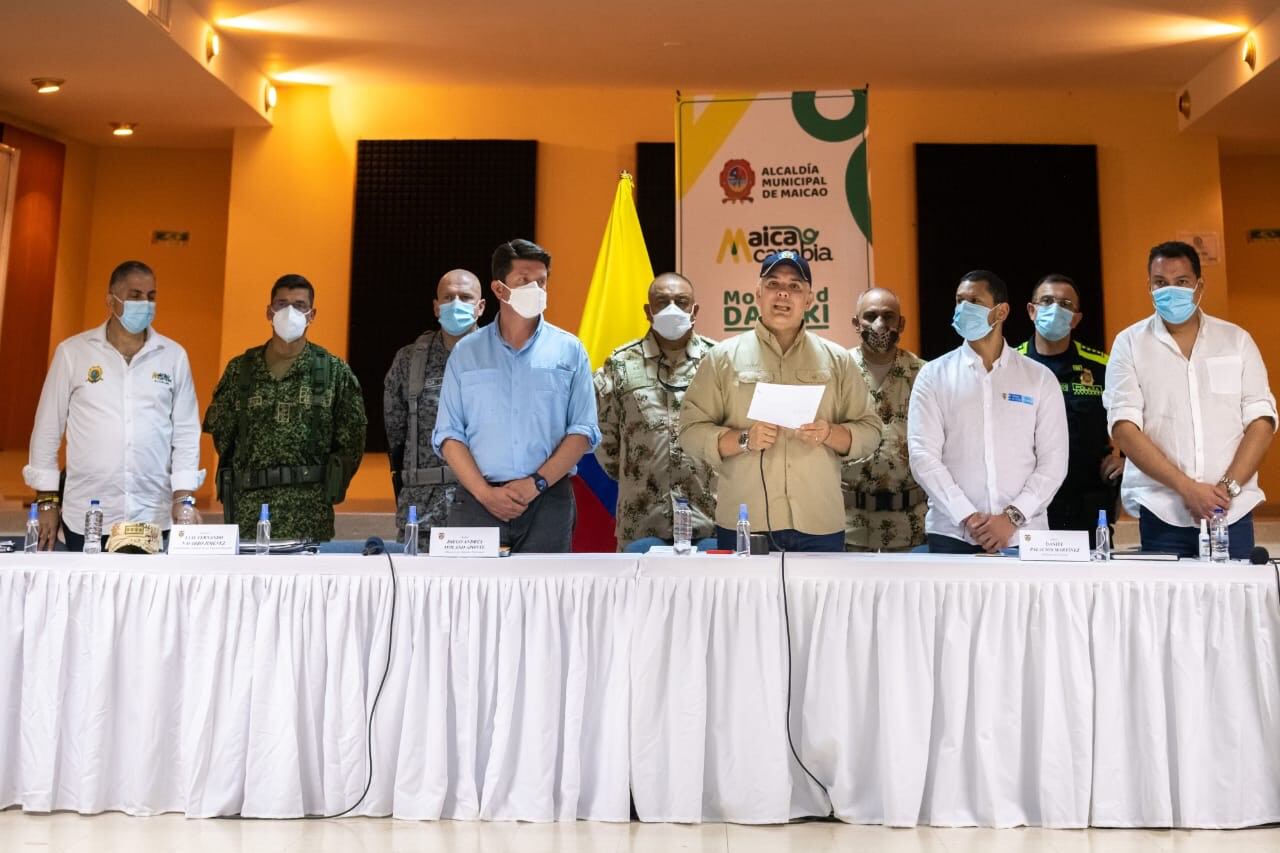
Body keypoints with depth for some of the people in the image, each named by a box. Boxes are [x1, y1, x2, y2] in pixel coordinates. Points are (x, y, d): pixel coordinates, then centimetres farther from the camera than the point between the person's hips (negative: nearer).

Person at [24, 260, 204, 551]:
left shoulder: (174, 356, 5)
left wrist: (182, 497, -3)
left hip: (155, 518, 1)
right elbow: (47, 428, 6)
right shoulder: (72, 352, 3)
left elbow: (186, 432, 5)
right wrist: (47, 500, 4)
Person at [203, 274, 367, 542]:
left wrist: (329, 489, 2)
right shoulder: (240, 369, 8)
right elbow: (220, 431, 15)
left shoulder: (335, 371, 3)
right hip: (247, 510, 2)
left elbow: (352, 442, 5)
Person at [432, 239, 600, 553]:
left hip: (548, 501, 0)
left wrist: (537, 483, -10)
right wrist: (485, 492, -9)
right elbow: (449, 433, 4)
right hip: (477, 500, 0)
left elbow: (583, 431, 1)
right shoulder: (466, 352, 8)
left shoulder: (569, 350, 6)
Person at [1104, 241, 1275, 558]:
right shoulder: (1129, 344, 4)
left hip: (1233, 511, 2)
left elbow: (1261, 420, 5)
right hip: (1162, 514, -1)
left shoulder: (1236, 340, 10)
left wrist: (1228, 487, -9)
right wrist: (1187, 487, -13)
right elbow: (1124, 428, -5)